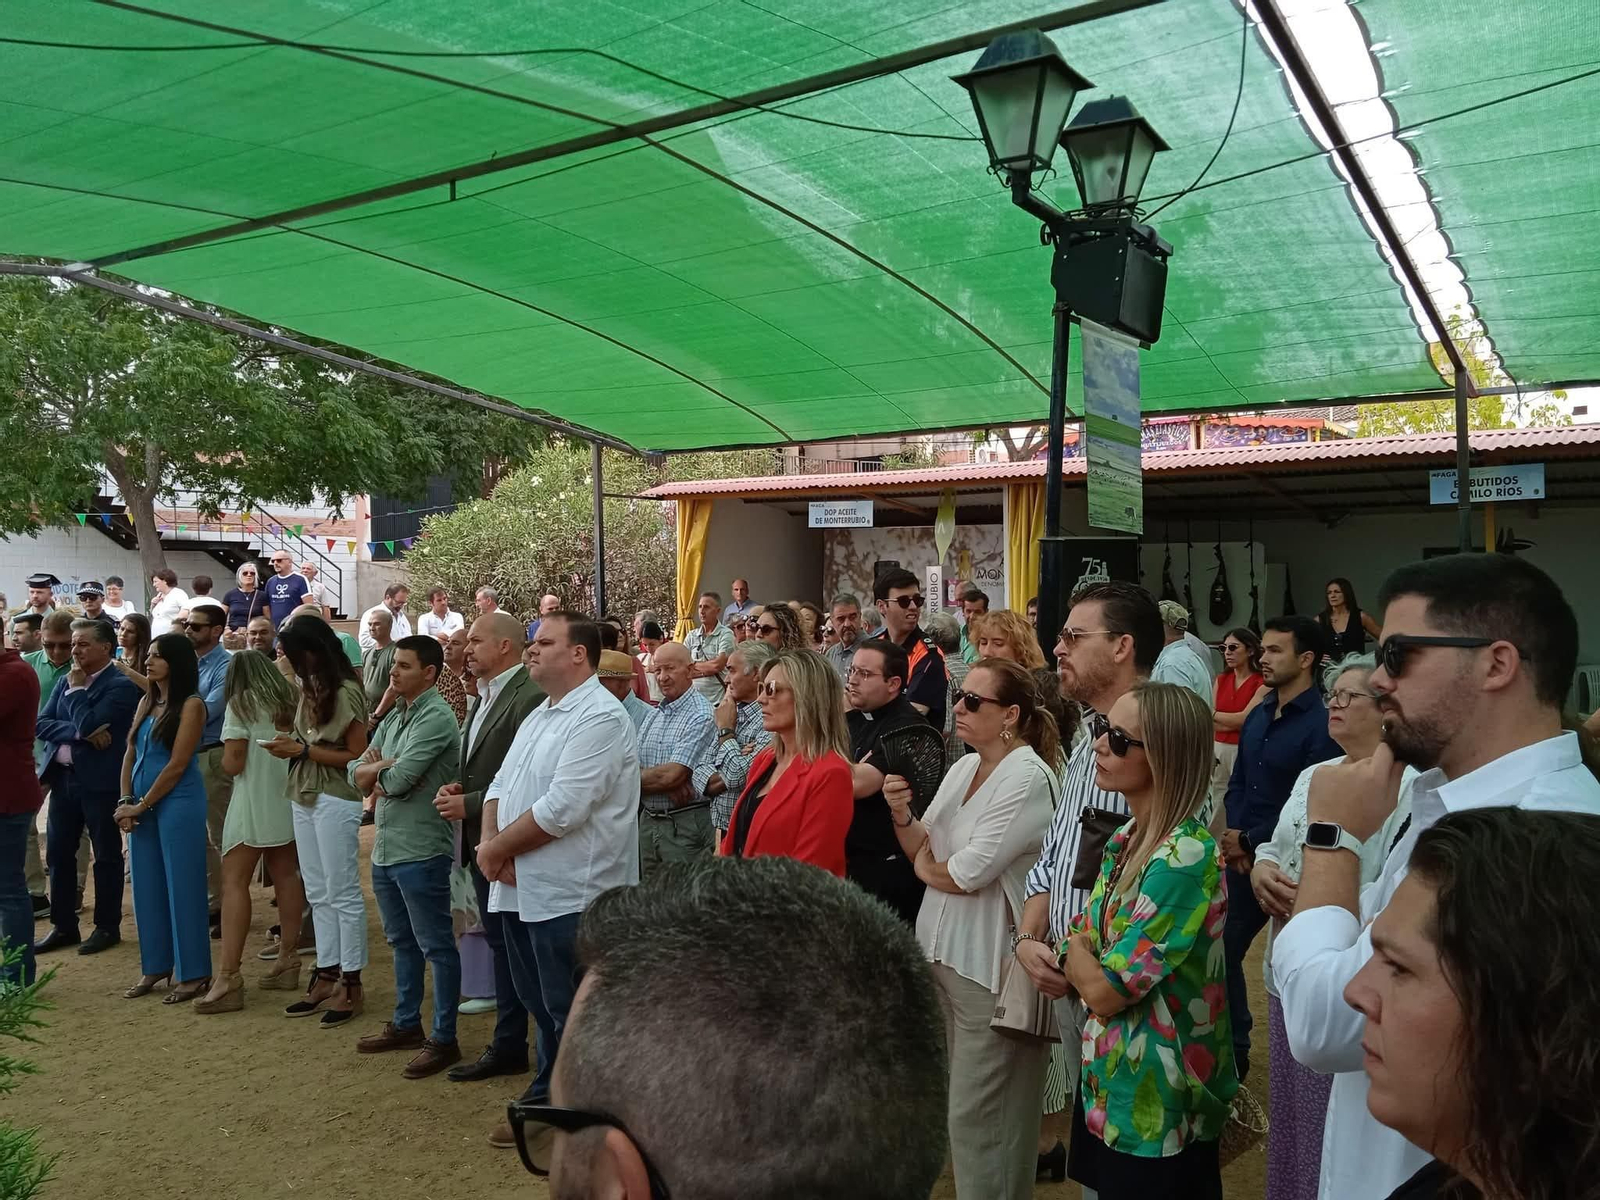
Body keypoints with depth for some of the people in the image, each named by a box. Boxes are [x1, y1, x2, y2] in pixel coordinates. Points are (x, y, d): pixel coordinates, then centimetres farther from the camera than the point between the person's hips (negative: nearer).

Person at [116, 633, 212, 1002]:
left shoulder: (191, 705, -10)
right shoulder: (146, 702, 11)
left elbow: (177, 765, -14)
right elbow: (130, 755, 11)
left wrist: (141, 805, -10)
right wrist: (126, 802, -1)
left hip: (178, 802, -7)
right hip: (141, 804, 7)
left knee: (182, 886, 0)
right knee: (147, 886, 13)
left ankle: (194, 974, 9)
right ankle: (155, 967, 25)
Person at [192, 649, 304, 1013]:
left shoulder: (240, 705, -5)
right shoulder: (290, 702, 11)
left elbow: (232, 764, -9)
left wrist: (226, 756, 12)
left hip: (254, 803, -6)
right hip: (288, 800, 6)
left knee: (234, 881, -5)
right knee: (286, 876, 12)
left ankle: (229, 977, -11)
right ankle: (288, 962, 18)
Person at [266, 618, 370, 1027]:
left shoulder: (345, 692, -13)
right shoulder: (310, 689, 11)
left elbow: (356, 755, -15)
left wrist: (302, 750, -15)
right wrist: (290, 747, -2)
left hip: (335, 800, -8)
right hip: (303, 797, 8)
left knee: (343, 893, 0)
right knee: (317, 894, 13)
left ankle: (350, 982, 8)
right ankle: (327, 976, 21)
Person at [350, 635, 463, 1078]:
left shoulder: (435, 718, -15)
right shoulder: (395, 717, 13)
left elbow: (398, 781, -21)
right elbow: (356, 773, 9)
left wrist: (376, 771, -1)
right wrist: (384, 766, -12)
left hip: (420, 850, -9)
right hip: (386, 847, 9)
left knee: (436, 946, 1)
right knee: (402, 942, 20)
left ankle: (443, 1038, 9)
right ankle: (406, 1023, 33)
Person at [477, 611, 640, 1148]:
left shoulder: (599, 718, -16)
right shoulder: (540, 715, 16)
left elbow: (562, 807, -24)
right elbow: (501, 784, 14)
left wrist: (497, 847, -13)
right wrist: (491, 842, -5)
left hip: (567, 896, -9)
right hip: (522, 888, 9)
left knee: (570, 1016, 5)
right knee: (542, 1008, 20)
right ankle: (545, 1101, 33)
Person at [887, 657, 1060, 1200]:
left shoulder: (1028, 779, -18)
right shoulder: (963, 768, 8)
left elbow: (968, 872, -22)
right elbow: (924, 851, 10)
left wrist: (926, 867, -2)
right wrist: (902, 815, -9)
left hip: (991, 965, -8)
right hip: (944, 950, 8)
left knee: (977, 1113, 2)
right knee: (962, 1100, 19)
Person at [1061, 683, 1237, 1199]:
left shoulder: (1185, 858, -25)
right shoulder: (1128, 839, 3)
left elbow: (1105, 991, -24)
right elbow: (1086, 951, 8)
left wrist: (1073, 949, -5)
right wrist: (1054, 946, -13)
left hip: (1155, 1115, -8)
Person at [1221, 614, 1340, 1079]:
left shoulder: (1321, 723, -17)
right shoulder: (1257, 716, 8)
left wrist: (1250, 841, -12)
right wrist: (1234, 839, -2)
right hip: (1243, 861, 8)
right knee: (1222, 952, 15)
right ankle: (1233, 1052, 32)